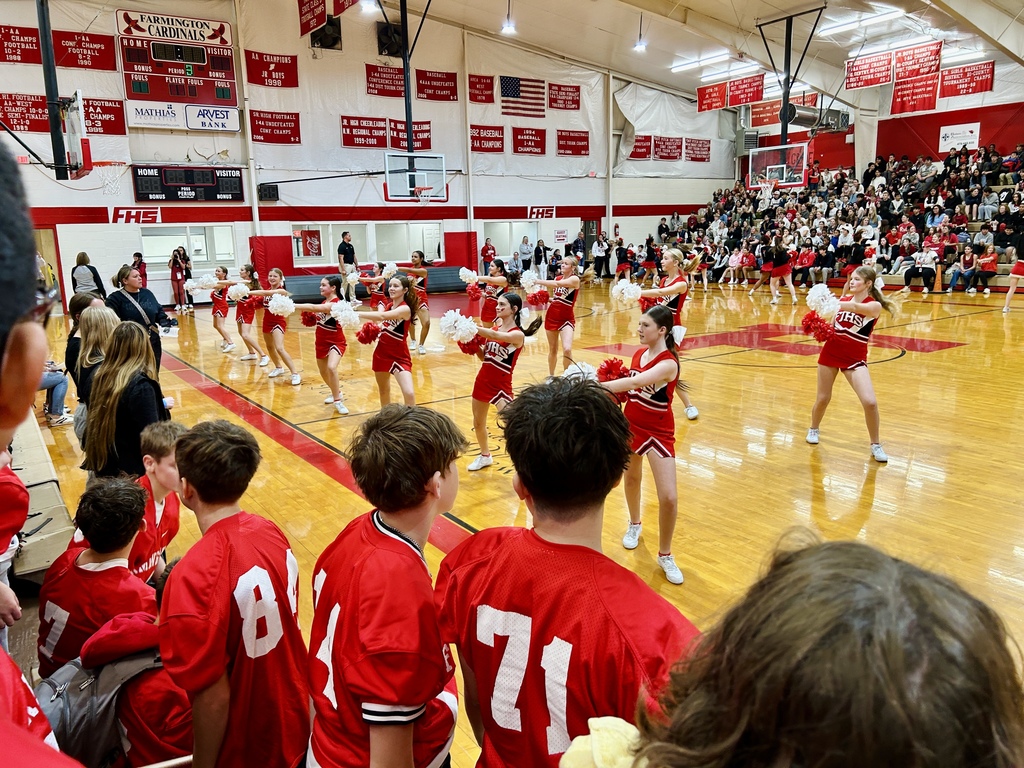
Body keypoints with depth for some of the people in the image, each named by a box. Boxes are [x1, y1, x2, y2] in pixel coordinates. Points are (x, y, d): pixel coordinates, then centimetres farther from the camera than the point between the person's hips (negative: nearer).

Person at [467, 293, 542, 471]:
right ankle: (485, 456, 43)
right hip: (483, 380, 8)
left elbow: (494, 336, -33)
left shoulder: (518, 334, -16)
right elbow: (484, 356, 9)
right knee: (478, 423, 21)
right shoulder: (494, 328, 6)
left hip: (501, 385, -7)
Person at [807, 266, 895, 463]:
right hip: (831, 352, 4)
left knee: (870, 402, -15)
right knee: (823, 398, 11)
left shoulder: (875, 305, -11)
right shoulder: (844, 299, 5)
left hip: (855, 358, -4)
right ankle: (813, 429, 40)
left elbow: (855, 307, -33)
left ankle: (875, 445, 7)